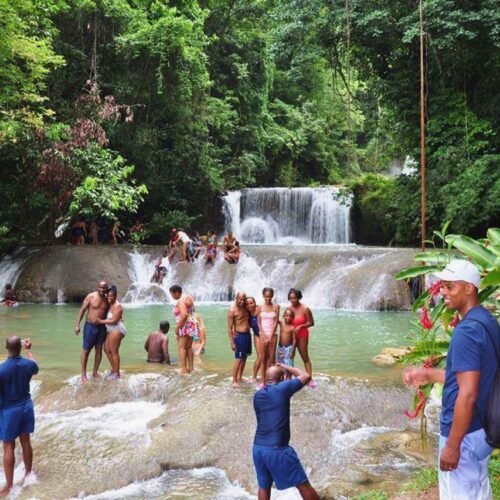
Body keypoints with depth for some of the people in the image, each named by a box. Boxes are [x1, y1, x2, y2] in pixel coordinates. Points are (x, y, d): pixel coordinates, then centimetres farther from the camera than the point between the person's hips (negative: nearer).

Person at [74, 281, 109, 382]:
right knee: (86, 350, -1)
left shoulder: (107, 300, 2)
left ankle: (95, 372, 20)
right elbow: (82, 310, -7)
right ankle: (83, 374, 6)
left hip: (101, 327, 4)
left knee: (99, 350, 8)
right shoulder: (91, 296, -9)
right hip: (90, 326, -4)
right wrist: (77, 325, -11)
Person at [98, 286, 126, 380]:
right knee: (107, 349, 14)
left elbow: (114, 321, -19)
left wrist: (101, 321, -14)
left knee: (114, 351, -4)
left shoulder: (117, 306, -16)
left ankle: (117, 373, 5)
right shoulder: (110, 305, 12)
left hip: (117, 329, -10)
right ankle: (113, 370, 27)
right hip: (110, 330, 10)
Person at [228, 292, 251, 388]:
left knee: (244, 357, 15)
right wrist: (232, 342, -18)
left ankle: (240, 377, 28)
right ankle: (234, 381, 3)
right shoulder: (232, 310, -17)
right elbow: (229, 328, -16)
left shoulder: (244, 306, 4)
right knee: (238, 359, -5)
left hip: (247, 334, 8)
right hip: (239, 336, -8)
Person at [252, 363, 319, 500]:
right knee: (303, 485, 6)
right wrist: (286, 368, 15)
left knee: (264, 486, 21)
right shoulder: (282, 389, -8)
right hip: (278, 450, -6)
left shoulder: (257, 395, 9)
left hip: (258, 449, 6)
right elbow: (306, 376, 2)